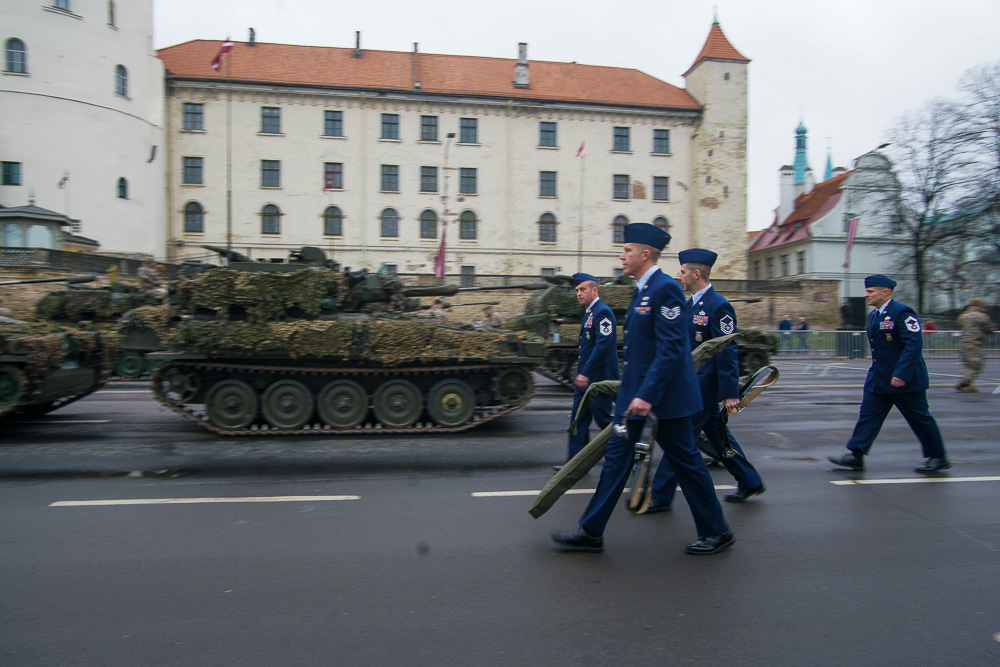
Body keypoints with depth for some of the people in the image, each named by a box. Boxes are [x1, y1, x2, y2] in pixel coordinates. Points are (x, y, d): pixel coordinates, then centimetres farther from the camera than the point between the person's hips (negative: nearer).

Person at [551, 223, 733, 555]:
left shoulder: (665, 288, -17)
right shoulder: (642, 290, 13)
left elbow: (671, 348, -24)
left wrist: (647, 394, -27)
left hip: (664, 393, -10)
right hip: (637, 391, 10)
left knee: (685, 460, 5)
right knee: (617, 455, 9)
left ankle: (716, 531, 25)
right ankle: (591, 532, 16)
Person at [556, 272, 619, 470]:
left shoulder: (602, 312, -16)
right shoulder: (589, 313, 16)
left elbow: (603, 345, -25)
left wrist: (586, 373, -25)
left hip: (598, 379, -10)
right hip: (585, 379, 10)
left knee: (604, 420, 0)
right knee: (579, 419, 9)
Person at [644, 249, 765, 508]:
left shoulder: (719, 306, -16)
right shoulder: (692, 303, 12)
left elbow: (727, 352, -19)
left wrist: (730, 393, -20)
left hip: (705, 383, -10)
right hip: (693, 380, 10)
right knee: (716, 433, 18)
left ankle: (661, 496, 3)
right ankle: (750, 482, 32)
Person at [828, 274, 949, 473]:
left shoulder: (901, 312, -17)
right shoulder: (874, 315, 11)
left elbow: (914, 343, -24)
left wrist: (901, 374, -29)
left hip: (905, 379, -8)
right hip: (878, 380, 8)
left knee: (920, 418, 6)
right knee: (868, 414, 2)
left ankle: (938, 458, 23)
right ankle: (855, 455, 1)